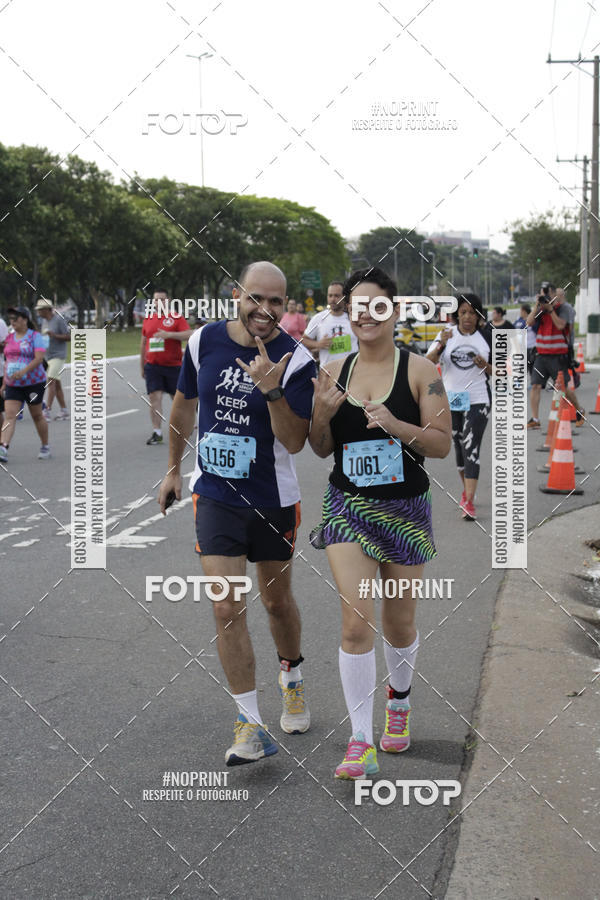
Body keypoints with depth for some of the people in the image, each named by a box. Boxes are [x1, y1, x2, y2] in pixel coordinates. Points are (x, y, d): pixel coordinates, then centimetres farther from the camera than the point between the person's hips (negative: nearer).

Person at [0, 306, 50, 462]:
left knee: (37, 416, 8)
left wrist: (23, 371, -31)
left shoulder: (35, 336, -7)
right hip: (13, 385, 4)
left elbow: (39, 358, -18)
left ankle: (45, 447, 25)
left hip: (33, 383, -4)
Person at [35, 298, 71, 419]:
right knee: (56, 384, 9)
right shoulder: (45, 321, 13)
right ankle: (64, 411, 16)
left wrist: (54, 335, -24)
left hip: (58, 356, -8)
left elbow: (69, 337, -13)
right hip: (48, 356, 8)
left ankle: (47, 411, -21)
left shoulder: (59, 320, -12)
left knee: (51, 381, -17)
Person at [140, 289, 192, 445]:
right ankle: (157, 432, -6)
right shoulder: (148, 319, 10)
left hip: (173, 365, -2)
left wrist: (169, 334, -25)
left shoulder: (176, 318, -2)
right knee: (154, 398, -8)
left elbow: (189, 334, -15)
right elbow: (143, 344, 17)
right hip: (152, 366, 2)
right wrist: (142, 366, 18)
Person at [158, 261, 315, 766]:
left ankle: (293, 680, 44)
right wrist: (174, 468, 19)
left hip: (273, 500, -1)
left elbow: (295, 442, -17)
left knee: (277, 601, 16)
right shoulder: (204, 341, -4)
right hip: (215, 496, 1)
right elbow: (185, 405, 13)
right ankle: (251, 725, 0)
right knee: (228, 609, -7)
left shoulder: (296, 360, -13)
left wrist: (271, 390, -32)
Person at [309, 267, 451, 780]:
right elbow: (321, 450, 8)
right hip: (348, 508, 1)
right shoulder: (335, 372, 3)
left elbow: (442, 444, -7)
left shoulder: (420, 370, -6)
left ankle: (399, 701, 44)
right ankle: (361, 742, -4)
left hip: (406, 511, -1)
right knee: (356, 623, -10)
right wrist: (321, 414, -12)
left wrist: (397, 425, -24)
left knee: (399, 623, 14)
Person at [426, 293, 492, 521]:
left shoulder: (486, 338, 1)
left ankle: (468, 501, -17)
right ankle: (467, 489, 36)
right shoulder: (446, 335, 1)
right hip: (450, 399, 2)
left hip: (478, 400, -2)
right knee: (460, 447, 14)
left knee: (471, 449, -12)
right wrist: (440, 346, -27)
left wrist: (485, 366, -13)